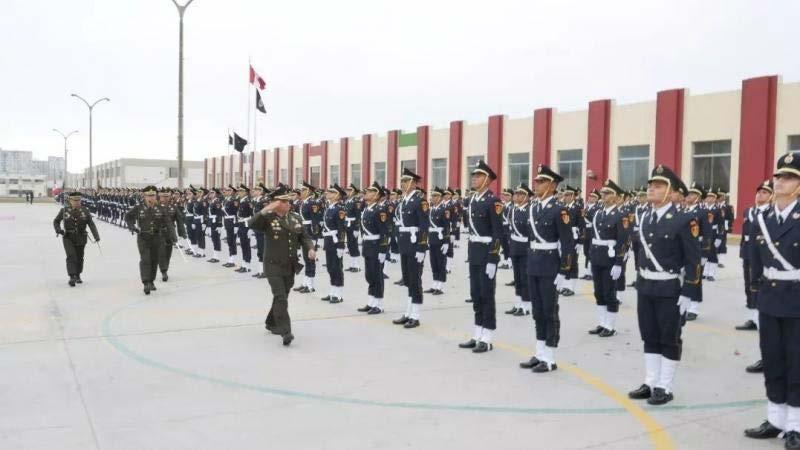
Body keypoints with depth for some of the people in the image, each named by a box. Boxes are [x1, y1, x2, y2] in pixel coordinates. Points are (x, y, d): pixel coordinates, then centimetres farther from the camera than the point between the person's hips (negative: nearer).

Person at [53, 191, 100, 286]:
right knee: (71, 256, -16)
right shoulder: (64, 210, -2)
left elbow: (91, 224, -5)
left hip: (81, 238, 2)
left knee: (79, 258, 11)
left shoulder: (85, 210, -1)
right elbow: (56, 221, 11)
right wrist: (58, 230, -9)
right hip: (68, 238, -2)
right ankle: (72, 277, -20)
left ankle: (77, 276, 31)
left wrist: (96, 236, -16)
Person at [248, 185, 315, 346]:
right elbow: (251, 224, -27)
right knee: (281, 298, -13)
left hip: (290, 266, 6)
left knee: (282, 297, 18)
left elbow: (304, 236, 8)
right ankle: (285, 331, -12)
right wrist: (265, 210, -36)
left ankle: (271, 323, 38)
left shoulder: (295, 217, 6)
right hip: (273, 266, -6)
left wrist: (310, 249, -11)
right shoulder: (268, 218, -10)